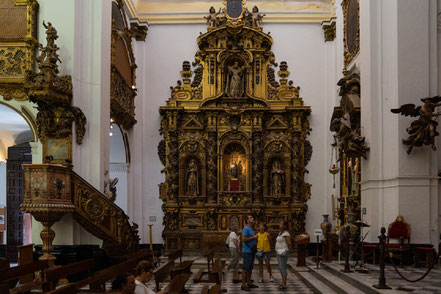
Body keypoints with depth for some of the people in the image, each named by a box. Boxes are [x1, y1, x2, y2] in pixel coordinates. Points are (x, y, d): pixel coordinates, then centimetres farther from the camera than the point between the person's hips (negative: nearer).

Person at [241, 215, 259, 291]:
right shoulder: (246, 228, -12)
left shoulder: (251, 229, 17)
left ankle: (249, 283, 19)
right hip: (247, 251, -9)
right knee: (245, 268, -7)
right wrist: (254, 237, -16)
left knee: (250, 268, 12)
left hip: (251, 251, 9)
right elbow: (244, 239, -21)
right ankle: (243, 285, -6)